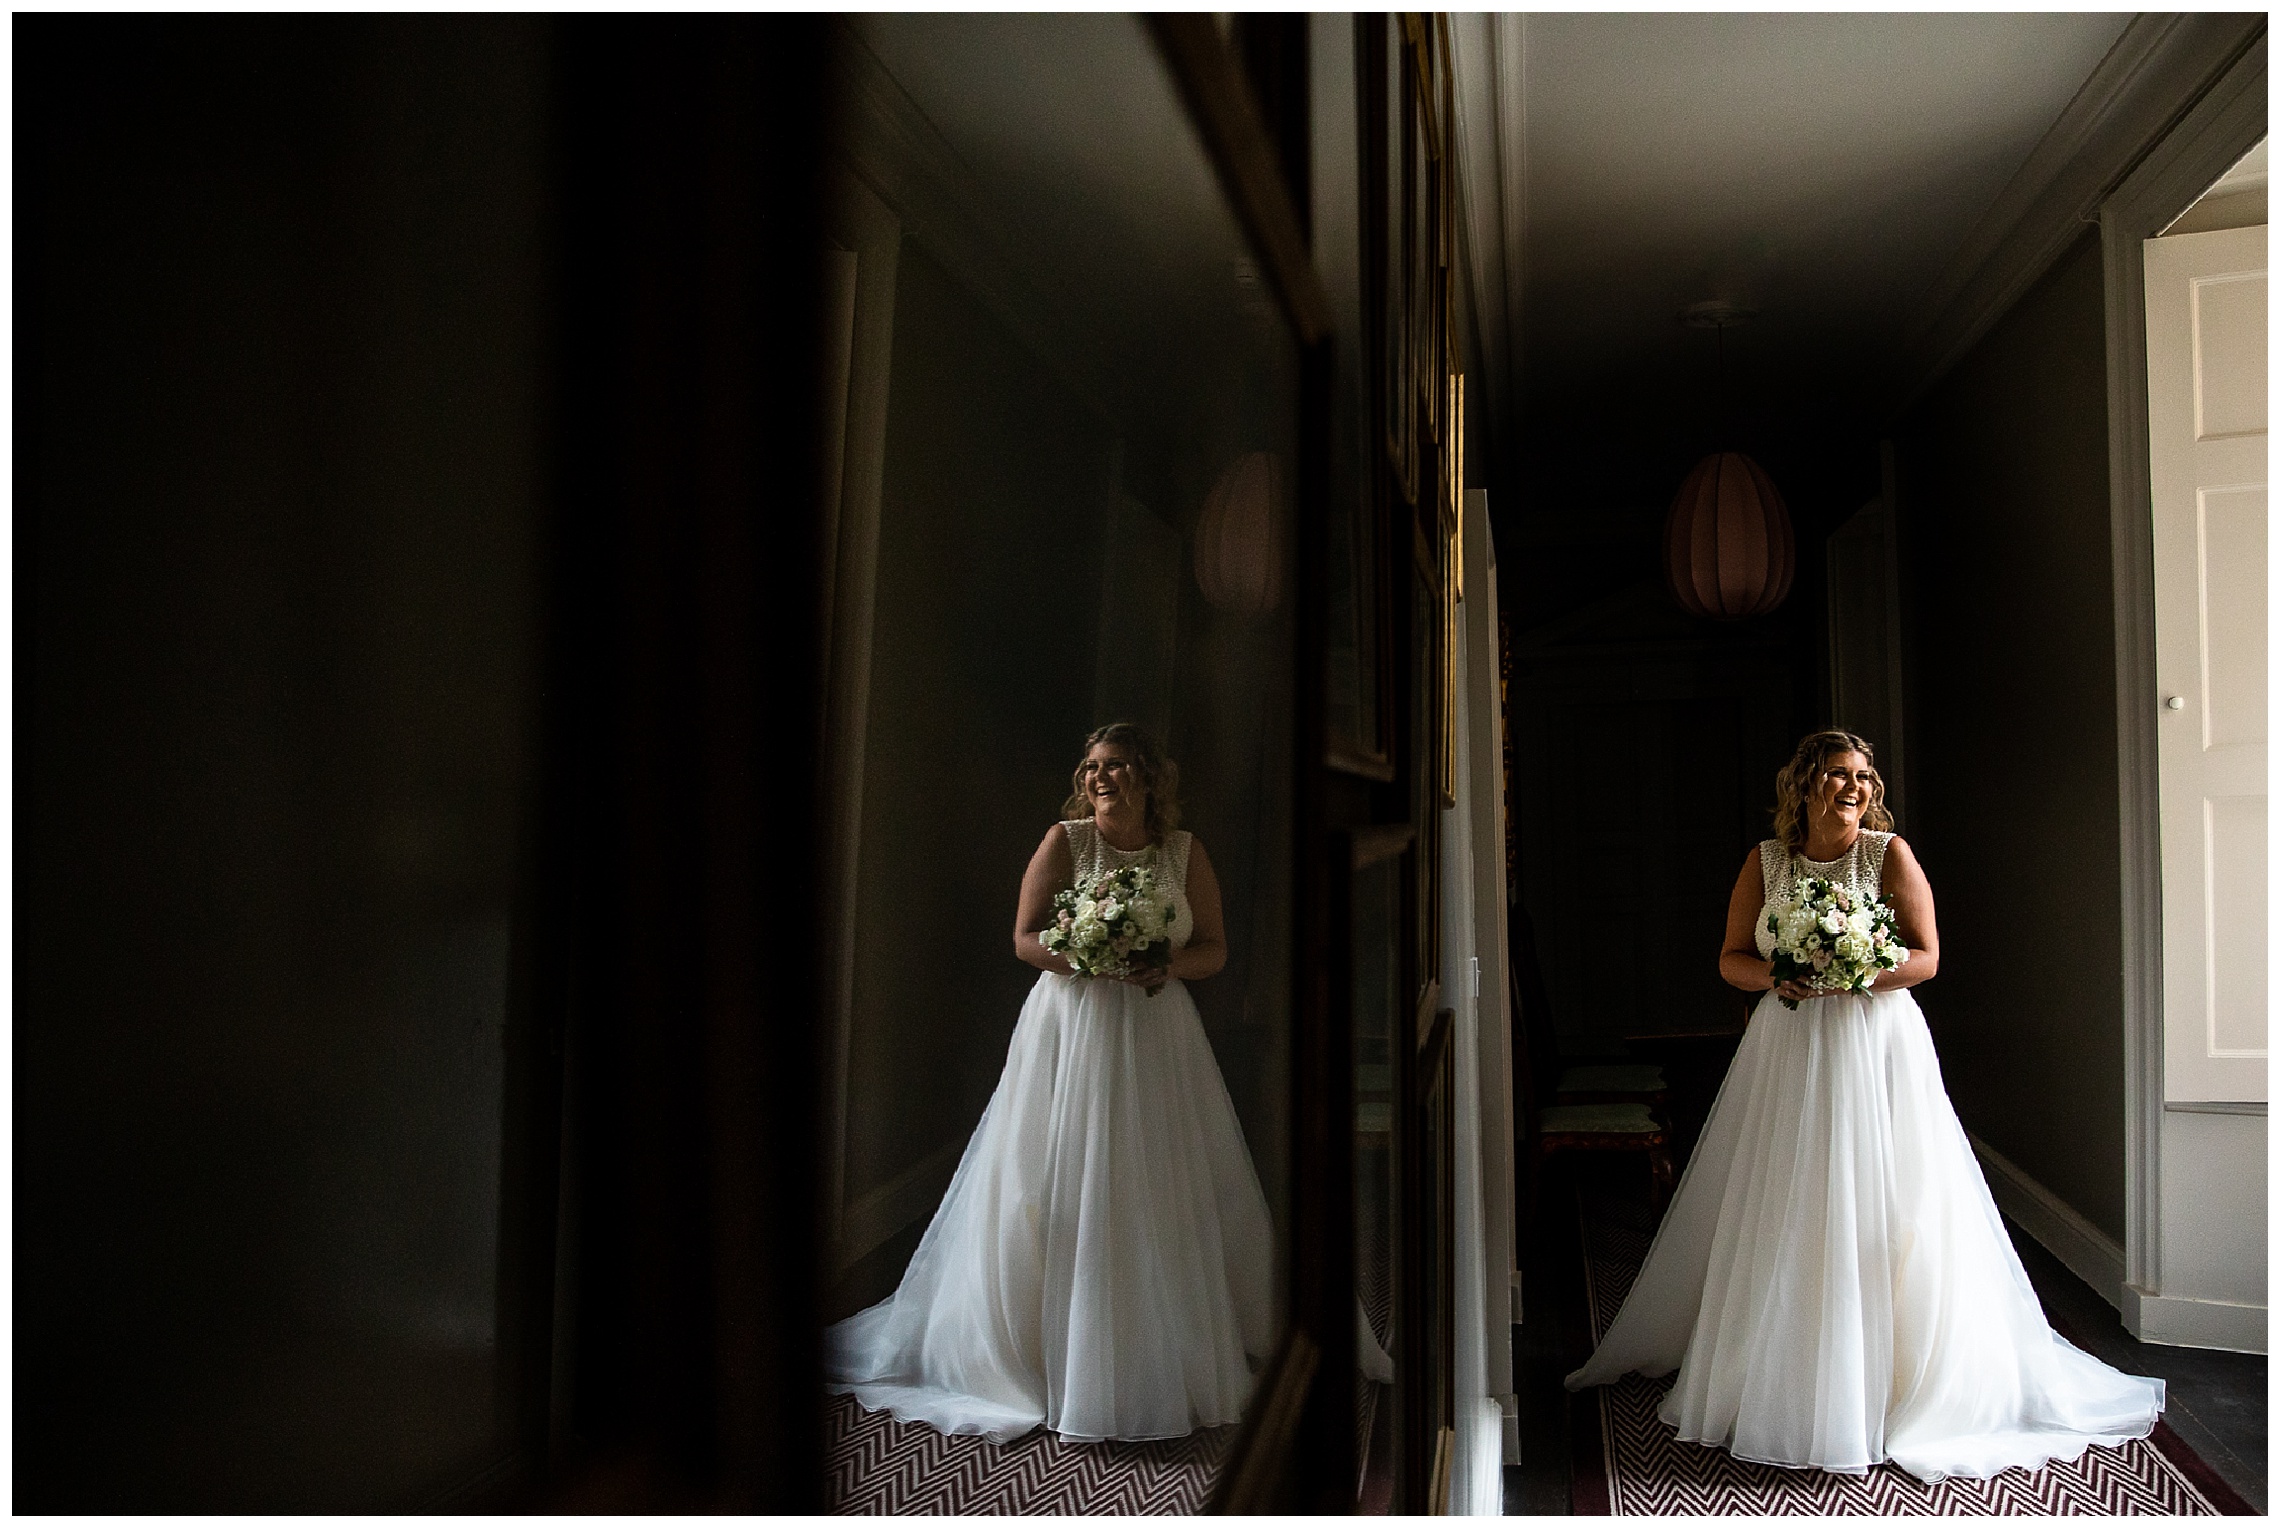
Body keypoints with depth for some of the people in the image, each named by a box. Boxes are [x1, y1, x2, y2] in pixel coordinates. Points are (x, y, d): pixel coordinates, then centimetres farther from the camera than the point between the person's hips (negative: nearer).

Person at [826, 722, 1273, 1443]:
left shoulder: (1186, 851, 5)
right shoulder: (1065, 839, -2)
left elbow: (1214, 948, 7)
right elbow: (1026, 939, -4)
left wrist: (1163, 965, -13)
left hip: (1157, 1036, 3)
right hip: (1073, 1031, -3)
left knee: (1162, 1196, 8)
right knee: (1066, 1191, -1)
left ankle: (1176, 1350, 23)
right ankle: (1058, 1351, 11)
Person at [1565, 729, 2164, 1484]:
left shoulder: (1890, 852, -2)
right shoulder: (1765, 861, 5)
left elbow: (1926, 956, -5)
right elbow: (1731, 959, 7)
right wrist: (1777, 976, -14)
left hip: (1874, 1050, -2)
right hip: (1785, 1051, 3)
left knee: (1877, 1215, -2)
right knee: (1779, 1217, 7)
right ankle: (1774, 1374, 21)